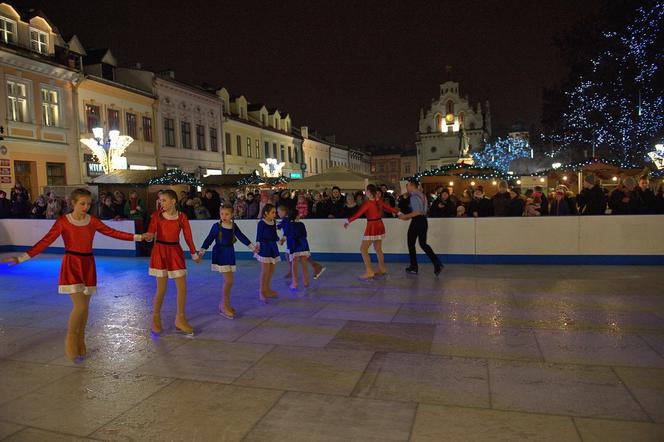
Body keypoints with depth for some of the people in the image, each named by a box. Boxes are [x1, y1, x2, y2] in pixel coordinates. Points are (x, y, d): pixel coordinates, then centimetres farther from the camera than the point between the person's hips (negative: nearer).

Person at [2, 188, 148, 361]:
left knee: (85, 306, 9)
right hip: (71, 265, -4)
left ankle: (80, 343, 25)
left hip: (88, 265, 4)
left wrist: (138, 237, -1)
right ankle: (70, 343, 11)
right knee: (80, 306, -11)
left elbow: (113, 233, 4)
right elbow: (46, 241, -12)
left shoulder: (93, 221, 3)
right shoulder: (63, 221, -7)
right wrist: (22, 257, -20)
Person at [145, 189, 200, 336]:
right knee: (161, 288, 1)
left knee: (182, 287, 1)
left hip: (175, 252, 2)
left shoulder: (182, 217, -1)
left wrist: (194, 254, 7)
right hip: (160, 251, -2)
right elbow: (151, 232, -9)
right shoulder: (157, 215, -2)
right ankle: (156, 319, 22)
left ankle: (180, 319, 16)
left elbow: (188, 236, 3)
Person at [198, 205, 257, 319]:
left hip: (230, 254, 5)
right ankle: (225, 306, 2)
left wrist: (252, 246, 4)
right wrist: (202, 250, -11)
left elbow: (242, 237, 9)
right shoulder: (216, 226, -7)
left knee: (228, 281, 9)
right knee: (228, 281, -11)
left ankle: (224, 304, 23)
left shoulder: (234, 226, 4)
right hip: (219, 254, -5)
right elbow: (209, 239, -5)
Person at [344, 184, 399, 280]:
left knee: (363, 249, -4)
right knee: (378, 249, 18)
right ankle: (382, 269, 27)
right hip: (380, 225, 8)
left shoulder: (367, 203, -17)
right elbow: (389, 208, 16)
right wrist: (398, 213, 32)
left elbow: (358, 214, -19)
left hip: (372, 227, -8)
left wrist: (348, 221, -10)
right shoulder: (379, 201, 4)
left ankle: (369, 272, -8)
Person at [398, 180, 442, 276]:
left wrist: (405, 216, -14)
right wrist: (408, 216, 17)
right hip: (424, 220, 9)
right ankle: (437, 262, 0)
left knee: (411, 244, 6)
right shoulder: (422, 195, 14)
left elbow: (417, 212, -23)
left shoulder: (414, 197, -15)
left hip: (416, 221, -9)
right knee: (423, 243, 15)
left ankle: (414, 267, 13)